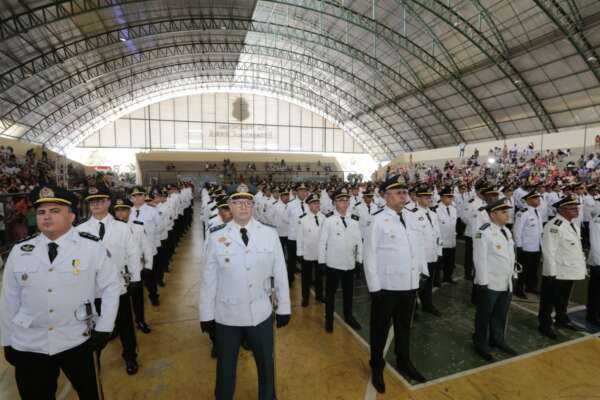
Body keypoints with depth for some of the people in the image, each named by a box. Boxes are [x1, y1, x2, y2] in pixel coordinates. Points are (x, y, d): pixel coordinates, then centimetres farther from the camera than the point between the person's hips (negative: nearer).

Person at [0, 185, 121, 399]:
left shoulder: (93, 247, -12)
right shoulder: (19, 251, -3)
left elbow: (111, 286, -5)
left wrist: (104, 328, -7)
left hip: (76, 341, -2)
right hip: (27, 345, 2)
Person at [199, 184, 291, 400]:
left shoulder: (270, 233, -10)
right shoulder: (216, 236, -11)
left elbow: (280, 272, -4)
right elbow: (208, 277, -5)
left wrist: (284, 307, 1)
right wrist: (206, 315, -1)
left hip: (261, 313, 1)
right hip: (226, 315, 0)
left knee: (266, 362, 22)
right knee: (225, 366, 22)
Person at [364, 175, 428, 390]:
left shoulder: (410, 217, 4)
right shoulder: (378, 220, -16)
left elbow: (419, 247, 11)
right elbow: (370, 255, -15)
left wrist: (424, 273, 10)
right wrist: (375, 287, -14)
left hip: (410, 284, 6)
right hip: (386, 286, -5)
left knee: (404, 326, 24)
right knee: (380, 329, 14)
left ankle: (404, 362, 46)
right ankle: (377, 368, 35)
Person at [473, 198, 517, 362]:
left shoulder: (506, 231, 9)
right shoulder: (483, 232, -19)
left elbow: (510, 255, 16)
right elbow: (480, 259, -19)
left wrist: (512, 276, 16)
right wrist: (483, 283, -18)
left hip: (506, 283, 8)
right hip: (490, 284, -8)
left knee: (500, 315, 21)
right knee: (484, 316, 9)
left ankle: (498, 340, 40)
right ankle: (481, 344, 25)